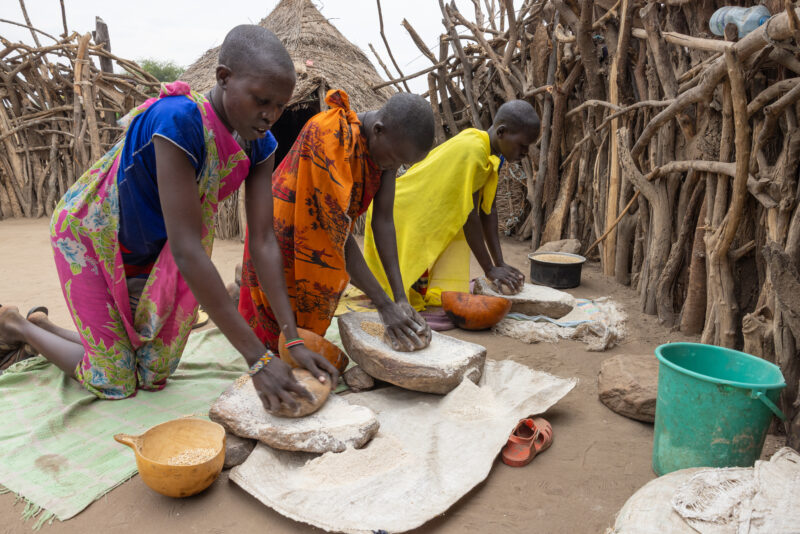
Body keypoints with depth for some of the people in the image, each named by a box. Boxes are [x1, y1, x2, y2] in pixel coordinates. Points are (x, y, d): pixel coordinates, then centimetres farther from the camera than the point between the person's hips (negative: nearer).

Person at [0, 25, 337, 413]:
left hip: (149, 248, 6)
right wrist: (257, 358, -39)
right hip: (89, 232, -6)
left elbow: (263, 241, -17)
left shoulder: (258, 144, -16)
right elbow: (187, 249, -40)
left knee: (153, 376, 13)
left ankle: (42, 325, 35)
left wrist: (293, 339, -23)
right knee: (115, 383, 4)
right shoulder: (178, 119, -38)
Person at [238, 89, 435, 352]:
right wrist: (384, 305, -35)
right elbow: (339, 229, -36)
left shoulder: (393, 142, -14)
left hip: (321, 239, 6)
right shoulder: (331, 136, -35)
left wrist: (401, 296, -24)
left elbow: (383, 219, -17)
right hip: (286, 230, -6)